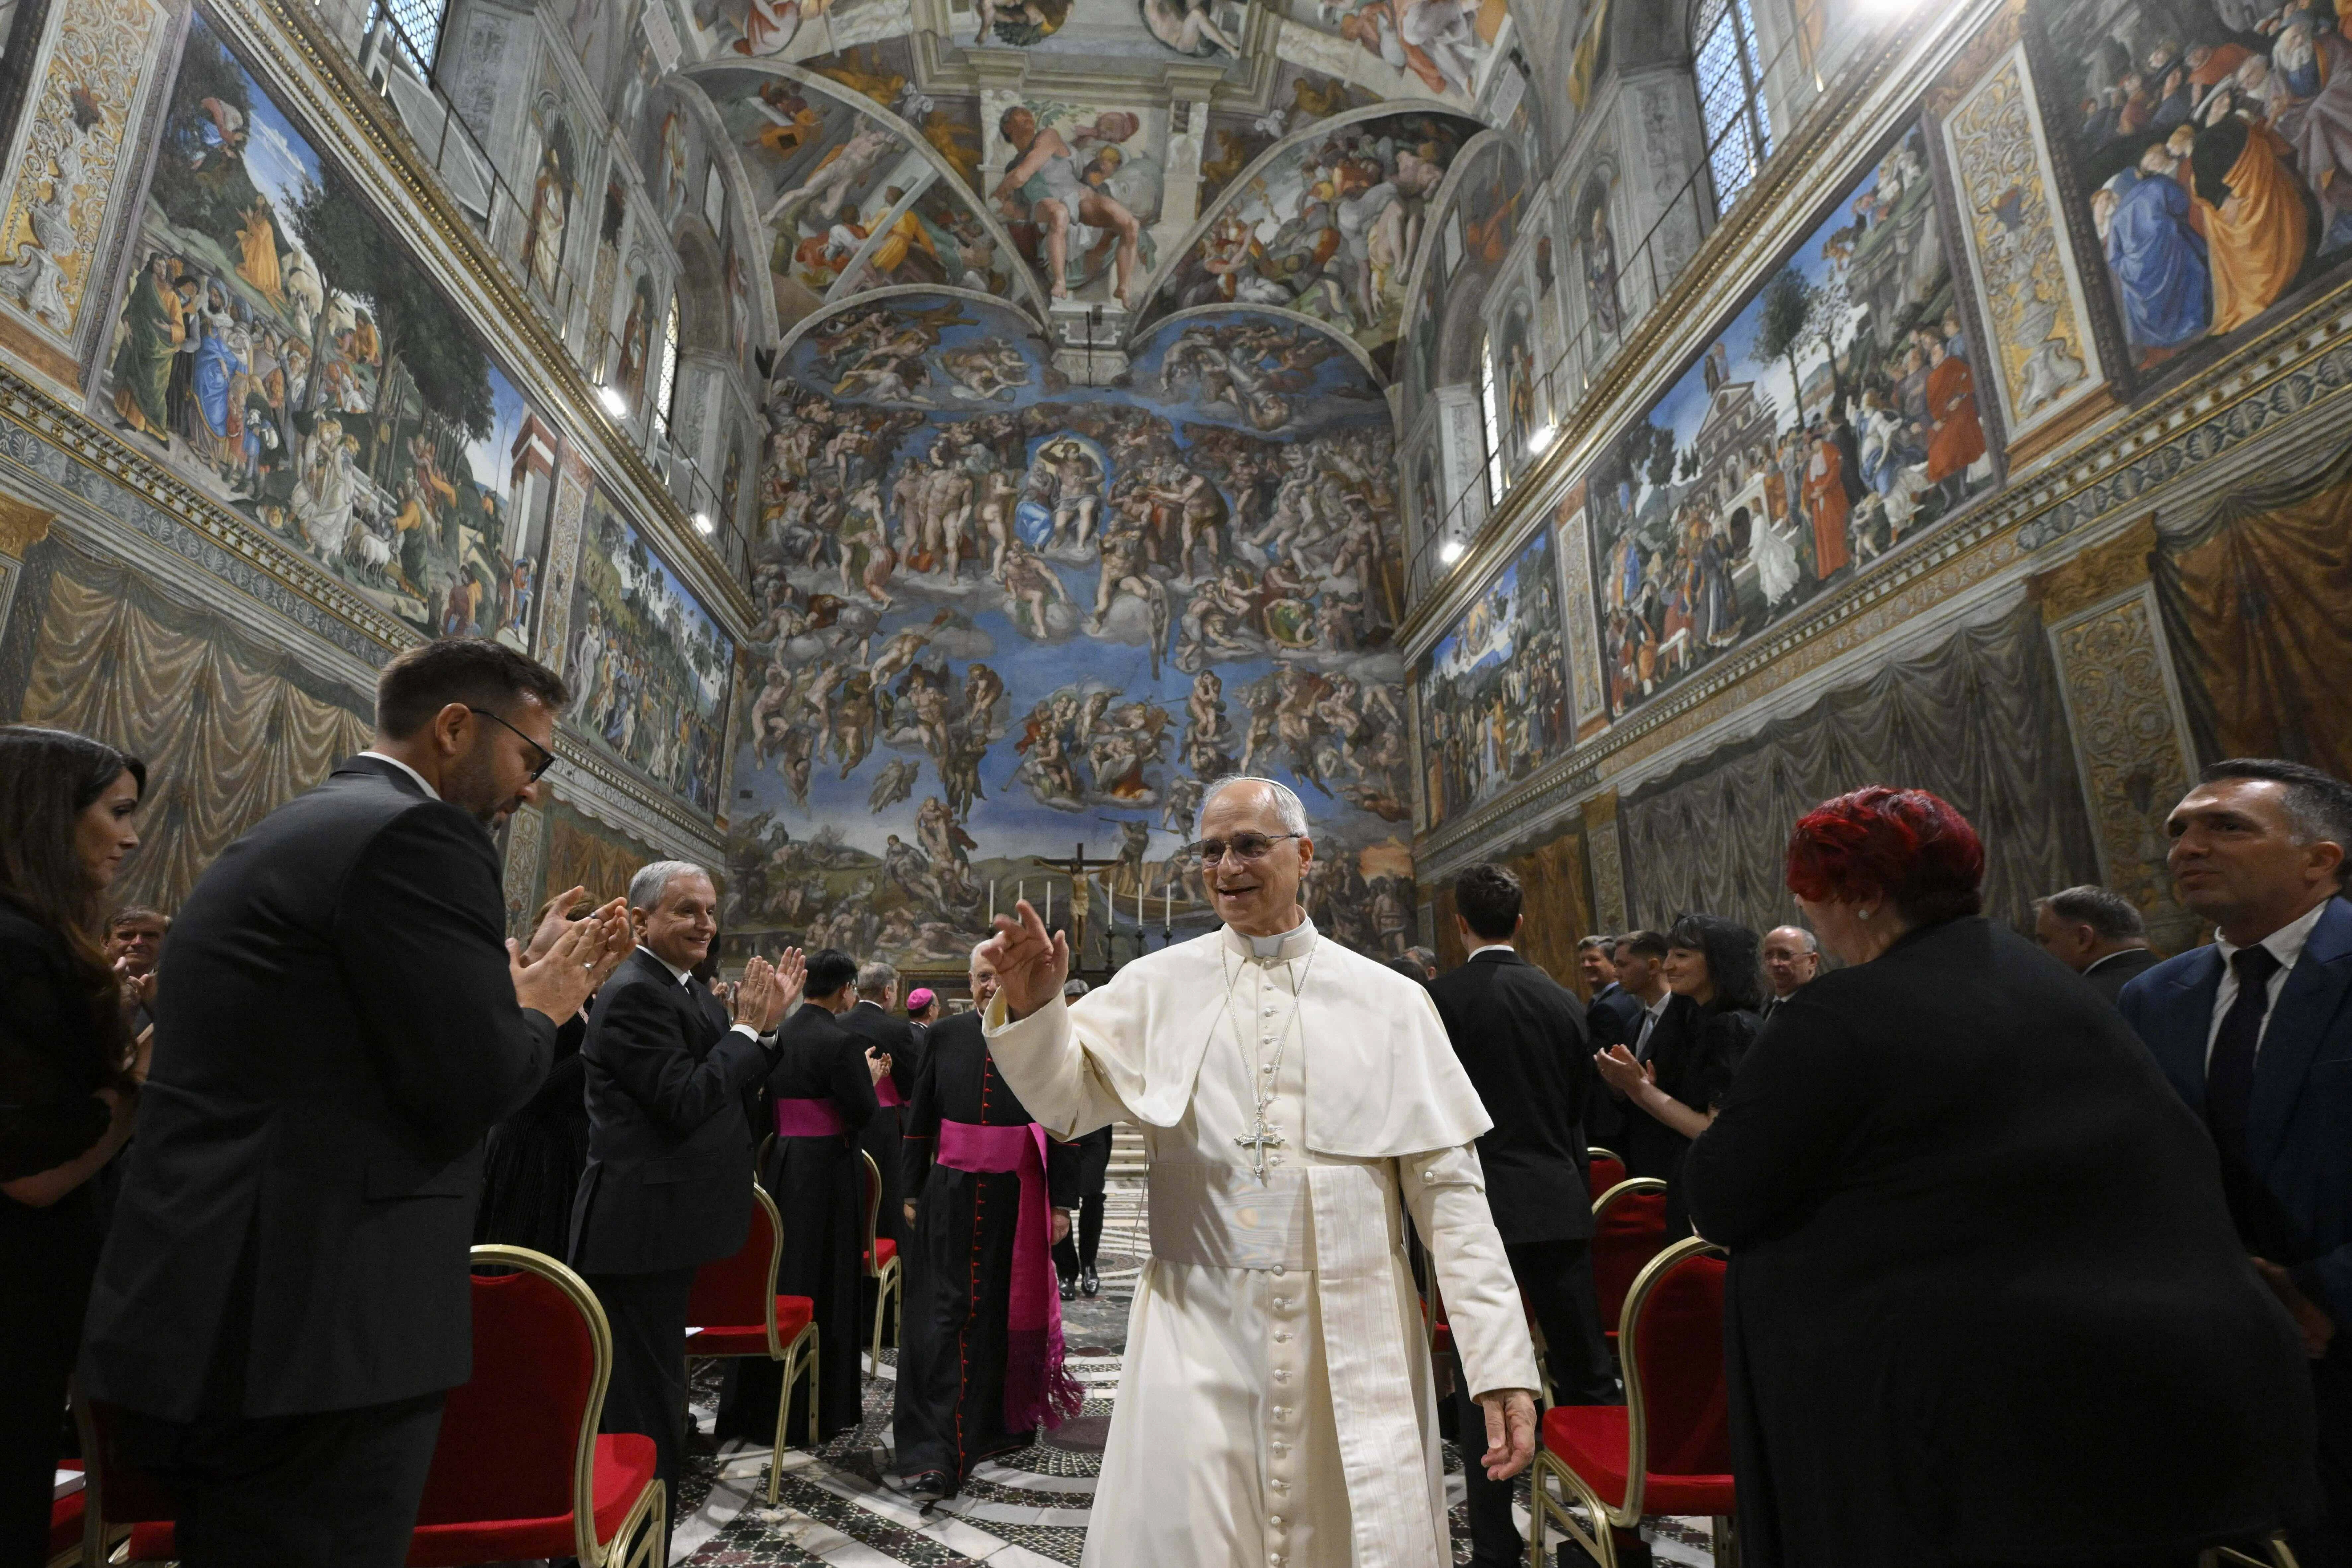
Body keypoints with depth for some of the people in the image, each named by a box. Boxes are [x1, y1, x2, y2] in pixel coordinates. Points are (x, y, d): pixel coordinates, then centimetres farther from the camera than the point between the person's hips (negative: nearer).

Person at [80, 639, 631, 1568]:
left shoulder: (297, 831, 15)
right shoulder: (417, 835, -16)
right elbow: (474, 1085, -21)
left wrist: (531, 987, 16)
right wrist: (541, 1011, -1)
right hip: (307, 1342, -10)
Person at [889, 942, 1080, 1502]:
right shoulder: (945, 1036, 2)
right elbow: (919, 1120, 8)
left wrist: (1061, 1203, -5)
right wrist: (912, 1193, 7)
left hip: (1015, 1198, -1)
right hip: (950, 1197, 1)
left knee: (1007, 1313, 14)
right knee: (941, 1314, 1)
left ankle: (1001, 1422, 34)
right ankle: (933, 1455, 7)